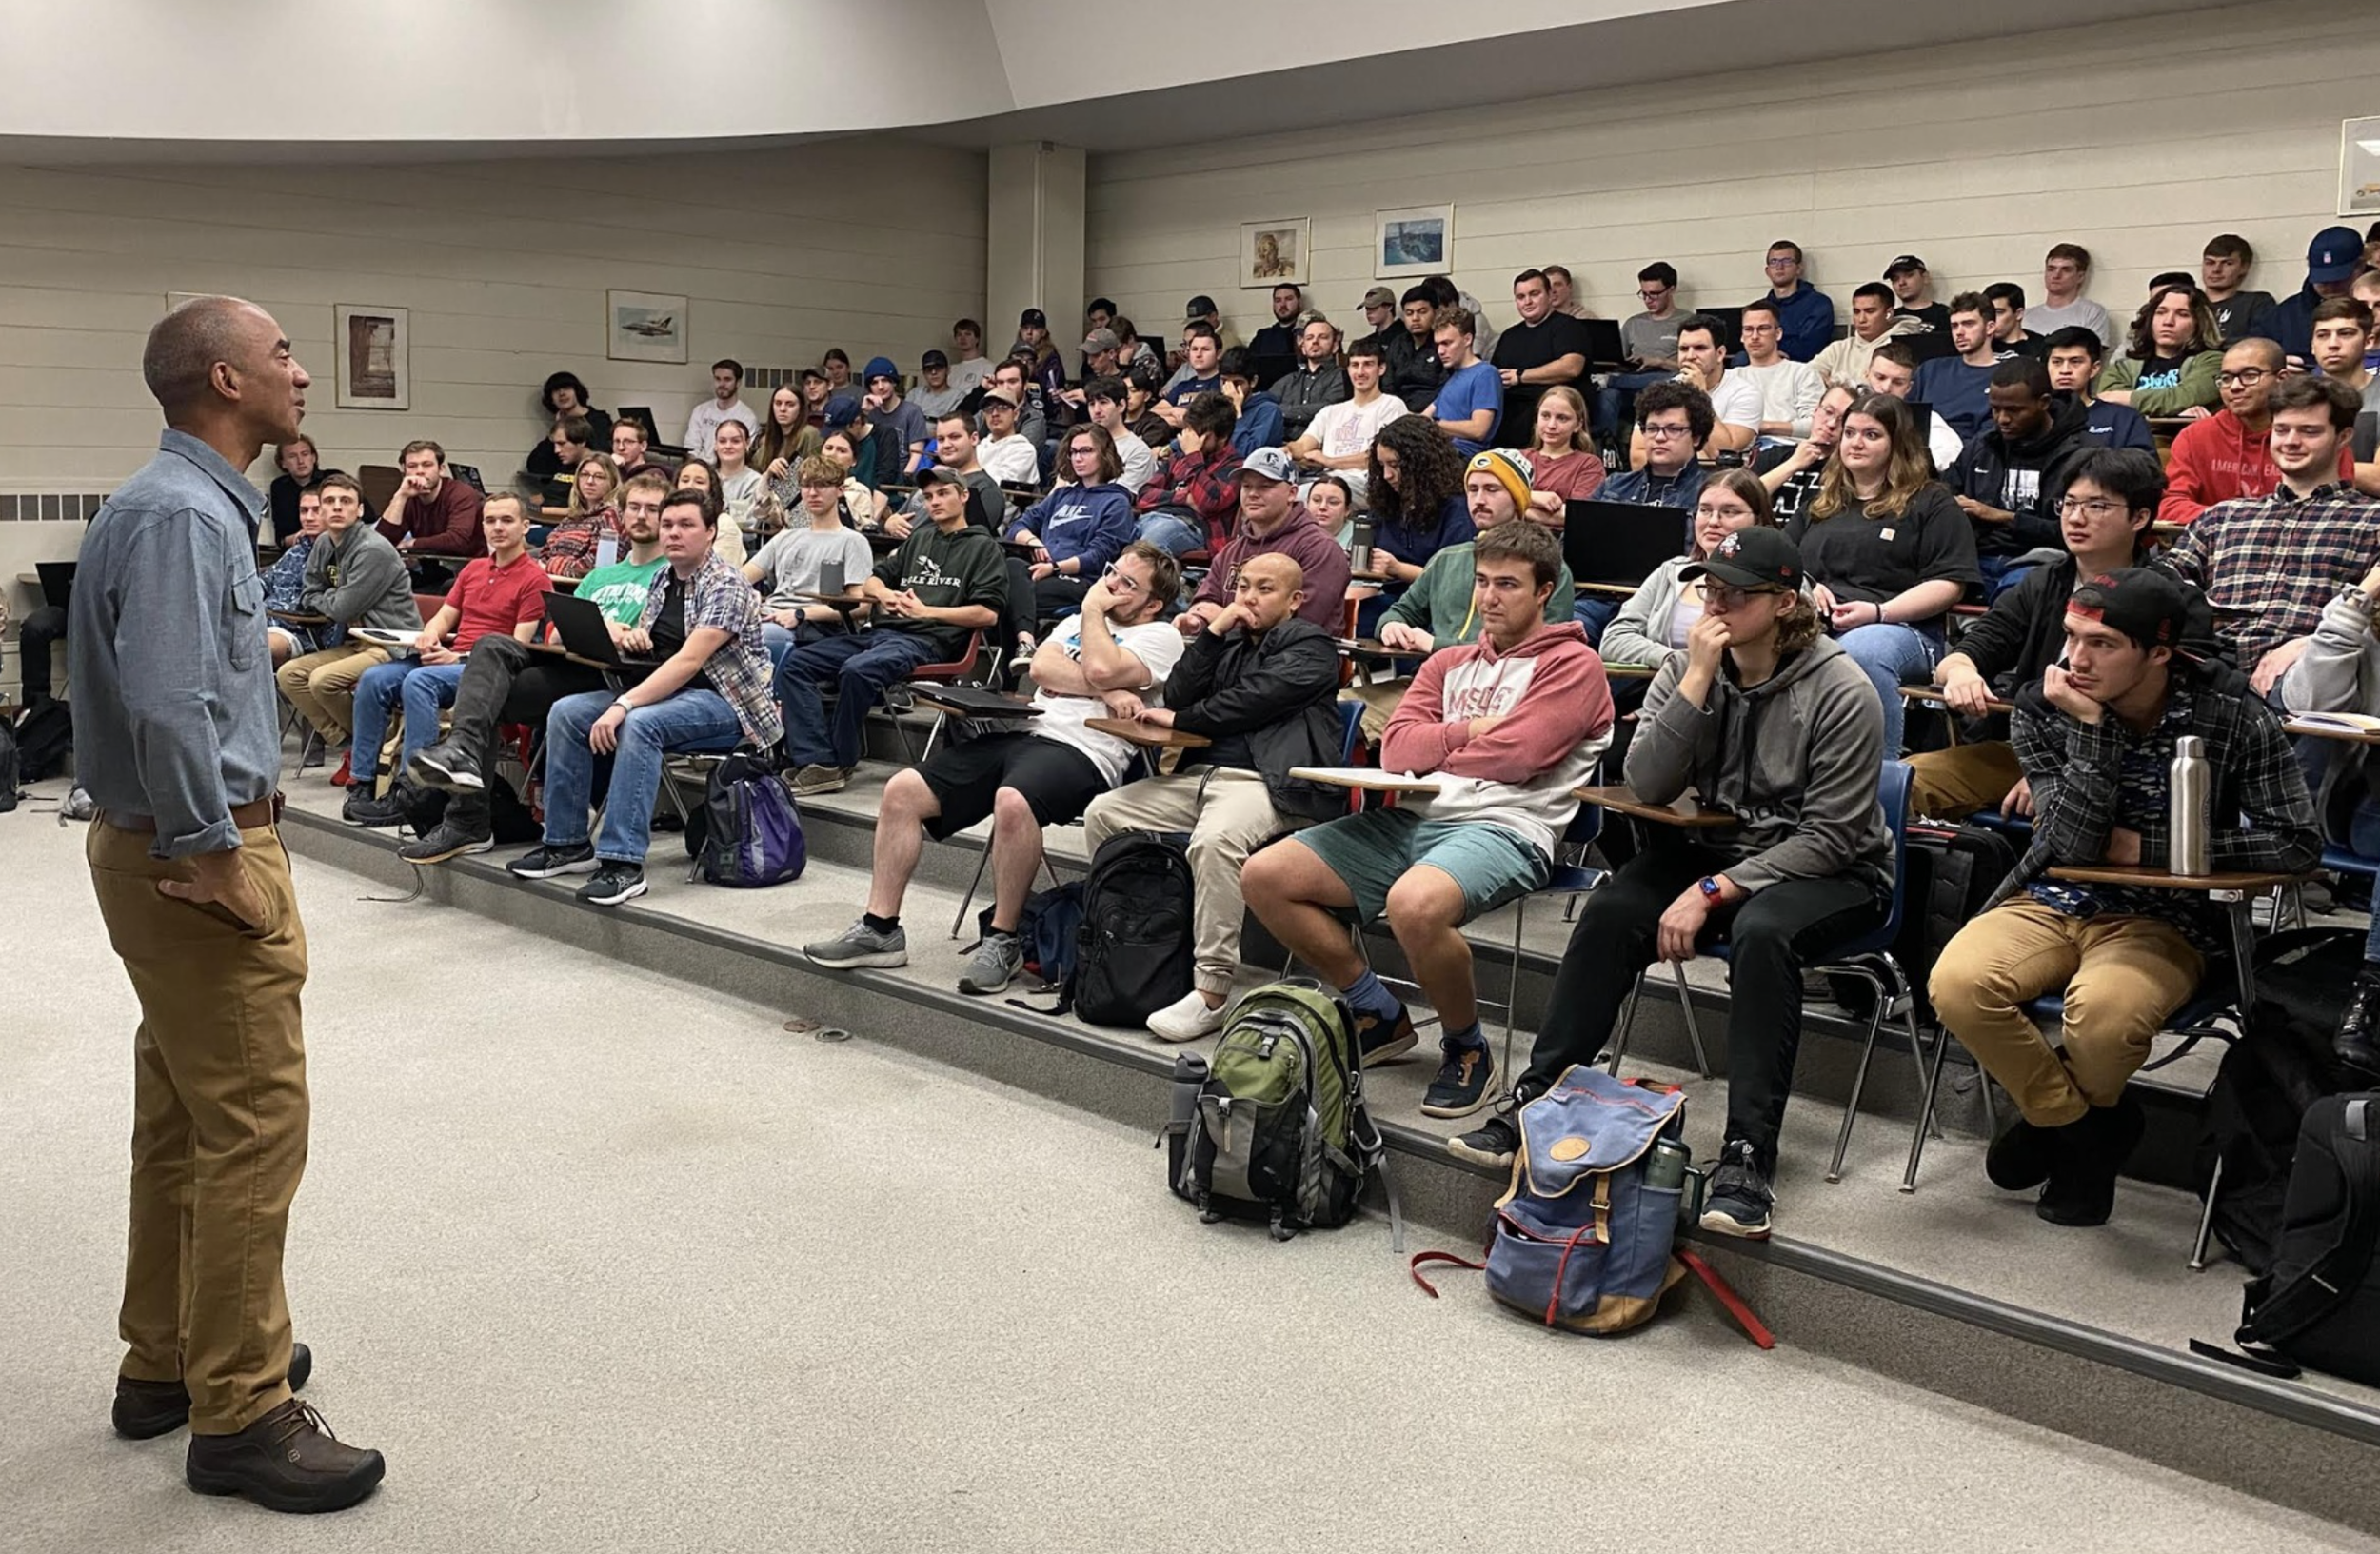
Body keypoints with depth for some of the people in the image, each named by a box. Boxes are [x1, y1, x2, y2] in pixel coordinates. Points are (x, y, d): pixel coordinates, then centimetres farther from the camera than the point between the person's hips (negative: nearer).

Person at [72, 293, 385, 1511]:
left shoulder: (197, 503, 13)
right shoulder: (182, 515, -19)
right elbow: (166, 705, -29)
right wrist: (215, 852, -22)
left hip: (171, 851, 11)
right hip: (197, 858, -11)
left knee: (182, 1119, 19)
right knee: (254, 1127, -5)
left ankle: (167, 1361, 33)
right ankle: (240, 1417, 5)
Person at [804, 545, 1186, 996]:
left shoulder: (1161, 637, 7)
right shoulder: (1077, 623, 28)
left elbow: (1101, 668, -13)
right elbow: (1041, 668, 8)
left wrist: (1093, 608, 5)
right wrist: (1105, 691, -5)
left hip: (1081, 751, -7)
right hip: (1021, 732, 8)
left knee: (1012, 801, -39)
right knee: (903, 790, -8)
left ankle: (1003, 938, -21)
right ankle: (880, 929, -4)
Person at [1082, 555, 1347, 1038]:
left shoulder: (1309, 644, 4)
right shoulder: (1229, 640, 26)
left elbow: (1252, 701, -10)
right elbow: (1177, 697, 12)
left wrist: (1179, 721, -2)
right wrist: (1214, 632, 5)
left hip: (1266, 783, -8)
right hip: (1199, 775, 8)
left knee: (1214, 841, -36)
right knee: (1102, 813, -4)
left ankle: (1212, 993, -32)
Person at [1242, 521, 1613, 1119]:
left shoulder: (1573, 664, 3)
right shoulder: (1448, 663, 23)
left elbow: (1515, 756, -11)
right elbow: (1396, 749, 9)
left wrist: (1434, 746, 4)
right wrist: (1473, 731, -3)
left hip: (1505, 829, -7)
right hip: (1411, 818, 7)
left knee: (1413, 904, -40)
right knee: (1264, 878, -5)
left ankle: (1468, 1049, -9)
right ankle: (1380, 1016, 10)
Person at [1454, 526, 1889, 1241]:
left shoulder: (1841, 691, -16)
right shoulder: (1688, 666, -2)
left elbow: (1830, 835, -18)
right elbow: (1647, 785, -12)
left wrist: (1713, 891, -23)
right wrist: (1697, 680, -21)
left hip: (1830, 871, -4)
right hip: (1715, 846, 5)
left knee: (1762, 932, -36)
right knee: (1611, 909, -21)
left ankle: (1749, 1154, -33)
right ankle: (1536, 1098, -14)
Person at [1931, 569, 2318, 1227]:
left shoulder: (2232, 716, -9)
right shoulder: (2042, 707, -7)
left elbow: (2298, 842, -9)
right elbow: (2076, 842, -14)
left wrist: (2150, 846, -13)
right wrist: (2090, 726, -24)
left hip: (2163, 920, -2)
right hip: (2052, 901, 3)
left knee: (2101, 1011, -36)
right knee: (1957, 984, -28)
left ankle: (2057, 1116, 3)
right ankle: (2084, 1123, -1)